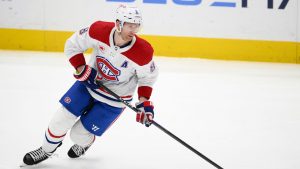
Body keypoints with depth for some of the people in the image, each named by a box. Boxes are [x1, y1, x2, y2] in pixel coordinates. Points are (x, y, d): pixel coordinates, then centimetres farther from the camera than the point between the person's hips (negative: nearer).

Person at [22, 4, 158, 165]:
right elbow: (72, 45, -8)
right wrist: (82, 70, -16)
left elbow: (148, 76, -7)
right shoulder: (99, 30, -25)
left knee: (79, 134, 2)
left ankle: (84, 143, 40)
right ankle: (46, 150, 30)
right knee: (62, 118, 2)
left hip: (114, 98, -2)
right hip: (89, 82, 2)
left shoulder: (143, 52, -29)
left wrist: (144, 101, -15)